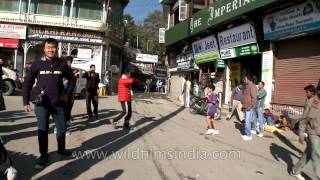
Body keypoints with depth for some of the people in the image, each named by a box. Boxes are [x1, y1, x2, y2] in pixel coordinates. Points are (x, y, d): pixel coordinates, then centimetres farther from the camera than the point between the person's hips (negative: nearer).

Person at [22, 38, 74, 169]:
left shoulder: (62, 64, 0)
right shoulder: (37, 64, -4)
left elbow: (71, 79, 15)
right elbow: (27, 83, 0)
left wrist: (67, 93, 7)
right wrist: (26, 101, -5)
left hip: (59, 103, 2)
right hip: (42, 103, -2)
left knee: (62, 128, 12)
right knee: (43, 130, 5)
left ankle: (61, 149, 35)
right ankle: (43, 155, 20)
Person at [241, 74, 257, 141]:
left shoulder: (252, 86, -13)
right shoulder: (247, 86, 18)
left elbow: (254, 97, -20)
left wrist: (250, 106, -23)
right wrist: (243, 105, 22)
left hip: (249, 108, -10)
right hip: (246, 107, 10)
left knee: (247, 121, -10)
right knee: (246, 121, 14)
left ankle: (249, 135, -3)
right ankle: (246, 134, 21)